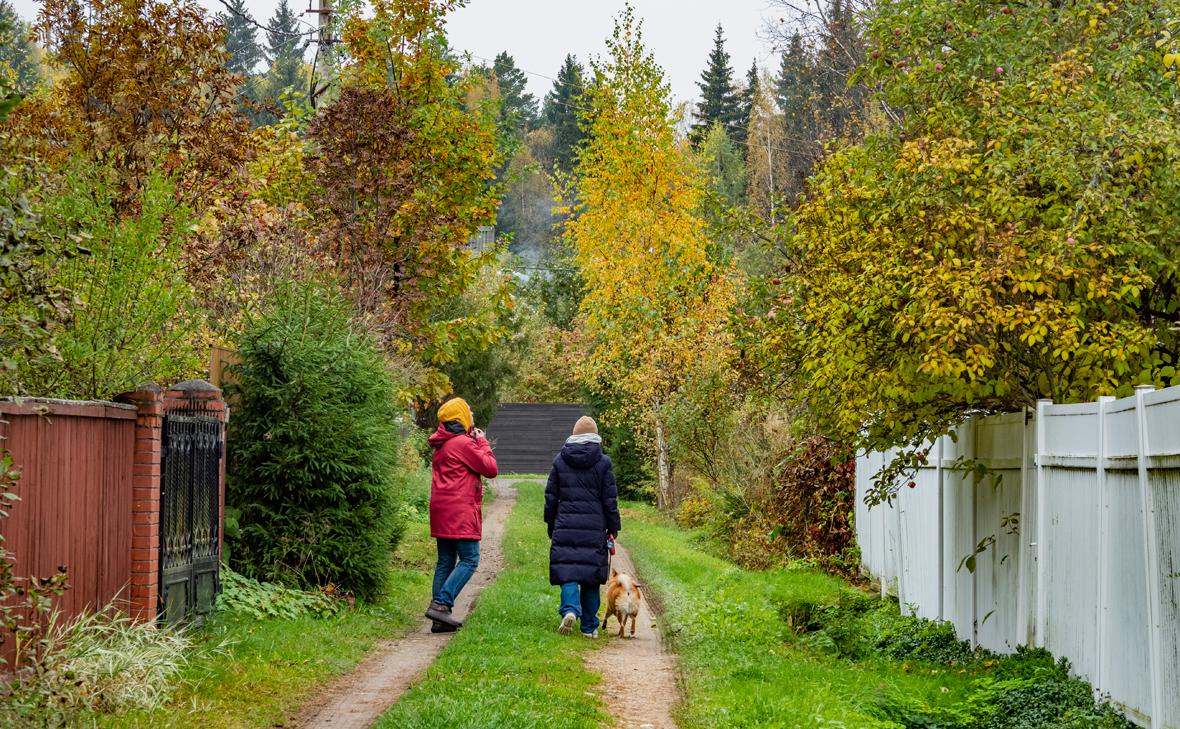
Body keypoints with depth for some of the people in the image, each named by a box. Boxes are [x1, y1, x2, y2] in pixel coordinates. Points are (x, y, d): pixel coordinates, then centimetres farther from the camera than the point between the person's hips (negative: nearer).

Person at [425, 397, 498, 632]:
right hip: (460, 511, -9)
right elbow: (490, 469, -8)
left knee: (446, 561, 9)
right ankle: (441, 604, -18)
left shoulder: (443, 444, 16)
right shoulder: (463, 443, -12)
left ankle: (440, 618, 7)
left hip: (441, 511, 9)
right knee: (469, 559, -7)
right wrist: (482, 442, 3)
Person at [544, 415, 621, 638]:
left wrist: (551, 525, 17)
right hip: (594, 527, 0)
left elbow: (551, 496, 8)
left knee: (567, 571, 0)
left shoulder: (560, 461, 4)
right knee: (591, 574, 8)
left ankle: (570, 609, -27)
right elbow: (610, 499, 0)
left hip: (565, 526, 1)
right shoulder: (603, 462, -1)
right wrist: (613, 528, 8)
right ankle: (589, 626, 13)